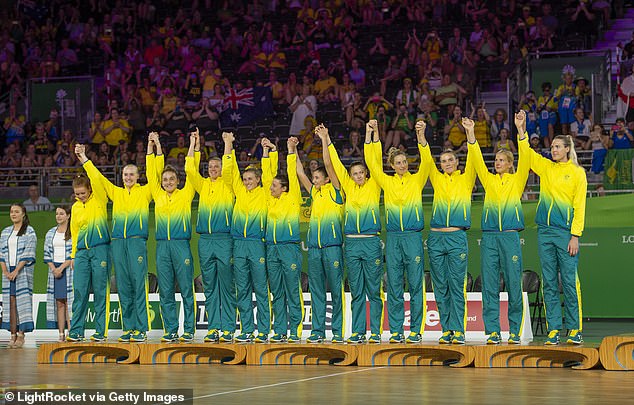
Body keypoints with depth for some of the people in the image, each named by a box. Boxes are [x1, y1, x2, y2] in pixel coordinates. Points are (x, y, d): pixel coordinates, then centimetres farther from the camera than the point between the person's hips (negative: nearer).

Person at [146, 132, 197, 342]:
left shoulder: (185, 195, 6)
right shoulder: (158, 196, 12)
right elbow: (152, 173, 13)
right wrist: (153, 148, 10)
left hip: (181, 244, -3)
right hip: (162, 246, 3)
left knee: (186, 290, -2)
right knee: (165, 292, 3)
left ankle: (188, 330, 2)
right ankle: (171, 331, 8)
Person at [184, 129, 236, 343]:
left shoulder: (228, 184, 6)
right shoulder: (203, 184, 15)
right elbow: (190, 168, 6)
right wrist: (195, 145, 6)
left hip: (224, 239, -4)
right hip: (205, 240, 4)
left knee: (227, 285, -3)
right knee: (209, 287, 5)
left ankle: (228, 328, -2)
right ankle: (213, 328, 8)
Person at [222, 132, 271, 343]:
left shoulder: (264, 193, 5)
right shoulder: (239, 191, 13)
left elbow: (269, 174, -2)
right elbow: (228, 171, 12)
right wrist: (228, 145, 9)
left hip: (257, 244, -4)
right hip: (239, 244, 4)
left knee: (261, 288, -2)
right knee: (242, 290, 4)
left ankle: (263, 331, 0)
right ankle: (247, 330, 8)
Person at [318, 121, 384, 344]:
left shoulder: (373, 185, 4)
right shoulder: (348, 187, 11)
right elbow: (334, 164, 10)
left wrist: (370, 134, -9)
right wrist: (326, 141, 5)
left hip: (371, 243, -3)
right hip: (351, 244, 3)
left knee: (374, 290, -1)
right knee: (356, 291, 6)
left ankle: (376, 332, 1)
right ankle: (358, 332, 8)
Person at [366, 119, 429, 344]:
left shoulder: (417, 180, 5)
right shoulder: (387, 182, 10)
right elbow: (372, 163, 6)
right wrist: (375, 138, 0)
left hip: (413, 236, -2)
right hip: (393, 237, 2)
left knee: (415, 285, -1)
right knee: (394, 286, 3)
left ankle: (415, 330, 3)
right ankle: (396, 331, 7)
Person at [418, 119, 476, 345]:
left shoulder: (465, 180, 8)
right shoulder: (437, 180, 14)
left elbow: (472, 159, -4)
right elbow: (426, 159, 4)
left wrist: (470, 133, -16)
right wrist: (421, 136, -10)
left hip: (457, 237, -3)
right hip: (436, 237, 3)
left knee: (457, 285, -5)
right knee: (441, 287, 3)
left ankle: (458, 330, -5)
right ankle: (446, 330, 6)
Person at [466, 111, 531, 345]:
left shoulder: (517, 179, 8)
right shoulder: (489, 180, 14)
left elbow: (525, 158, -5)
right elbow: (477, 159, 4)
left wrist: (520, 129, -15)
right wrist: (470, 134, -8)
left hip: (510, 236, -2)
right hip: (489, 236, 2)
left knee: (513, 285, -2)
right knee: (489, 286, 0)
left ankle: (515, 332, 3)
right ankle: (492, 331, 2)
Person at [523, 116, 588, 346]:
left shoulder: (577, 172, 1)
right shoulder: (545, 167, 14)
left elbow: (580, 206, -3)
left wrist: (575, 236, -9)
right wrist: (521, 129, -2)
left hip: (566, 232, -4)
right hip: (545, 230, 4)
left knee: (570, 281, -4)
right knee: (549, 282, 3)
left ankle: (574, 330, 2)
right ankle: (553, 330, 6)